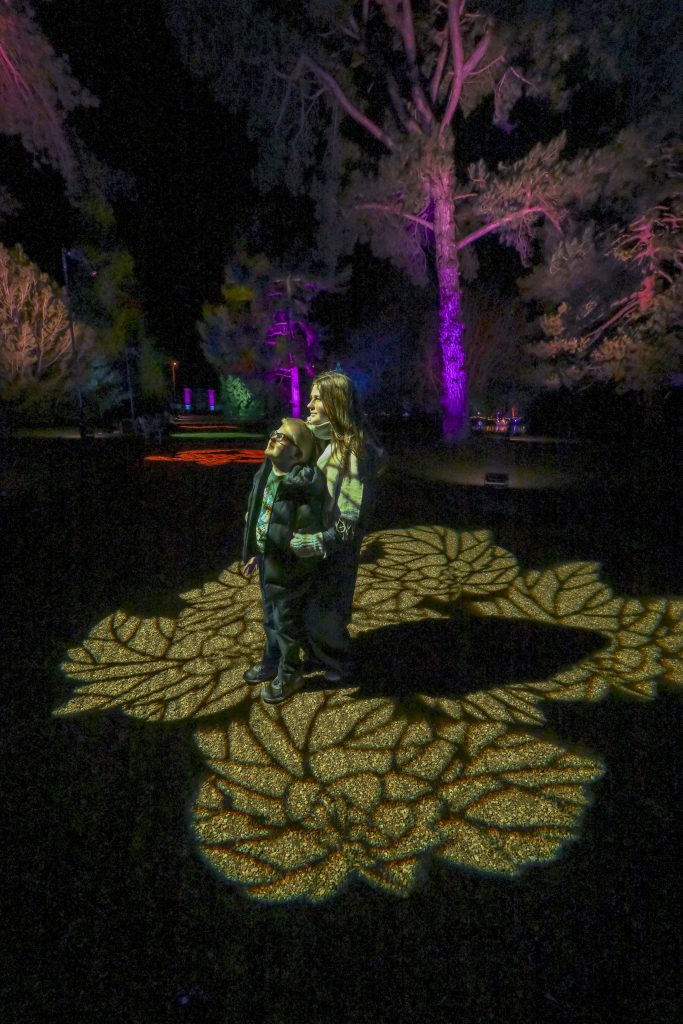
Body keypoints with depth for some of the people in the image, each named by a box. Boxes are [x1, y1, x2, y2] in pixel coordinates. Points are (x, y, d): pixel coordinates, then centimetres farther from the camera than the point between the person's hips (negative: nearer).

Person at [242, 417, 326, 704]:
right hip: (268, 562, 8)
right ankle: (271, 662, 49)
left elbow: (308, 539, -24)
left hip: (287, 570, -8)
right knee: (270, 618, 26)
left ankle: (289, 675, 35)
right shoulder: (266, 474, -2)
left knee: (286, 624, 12)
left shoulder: (304, 488, -28)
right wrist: (258, 553, 11)